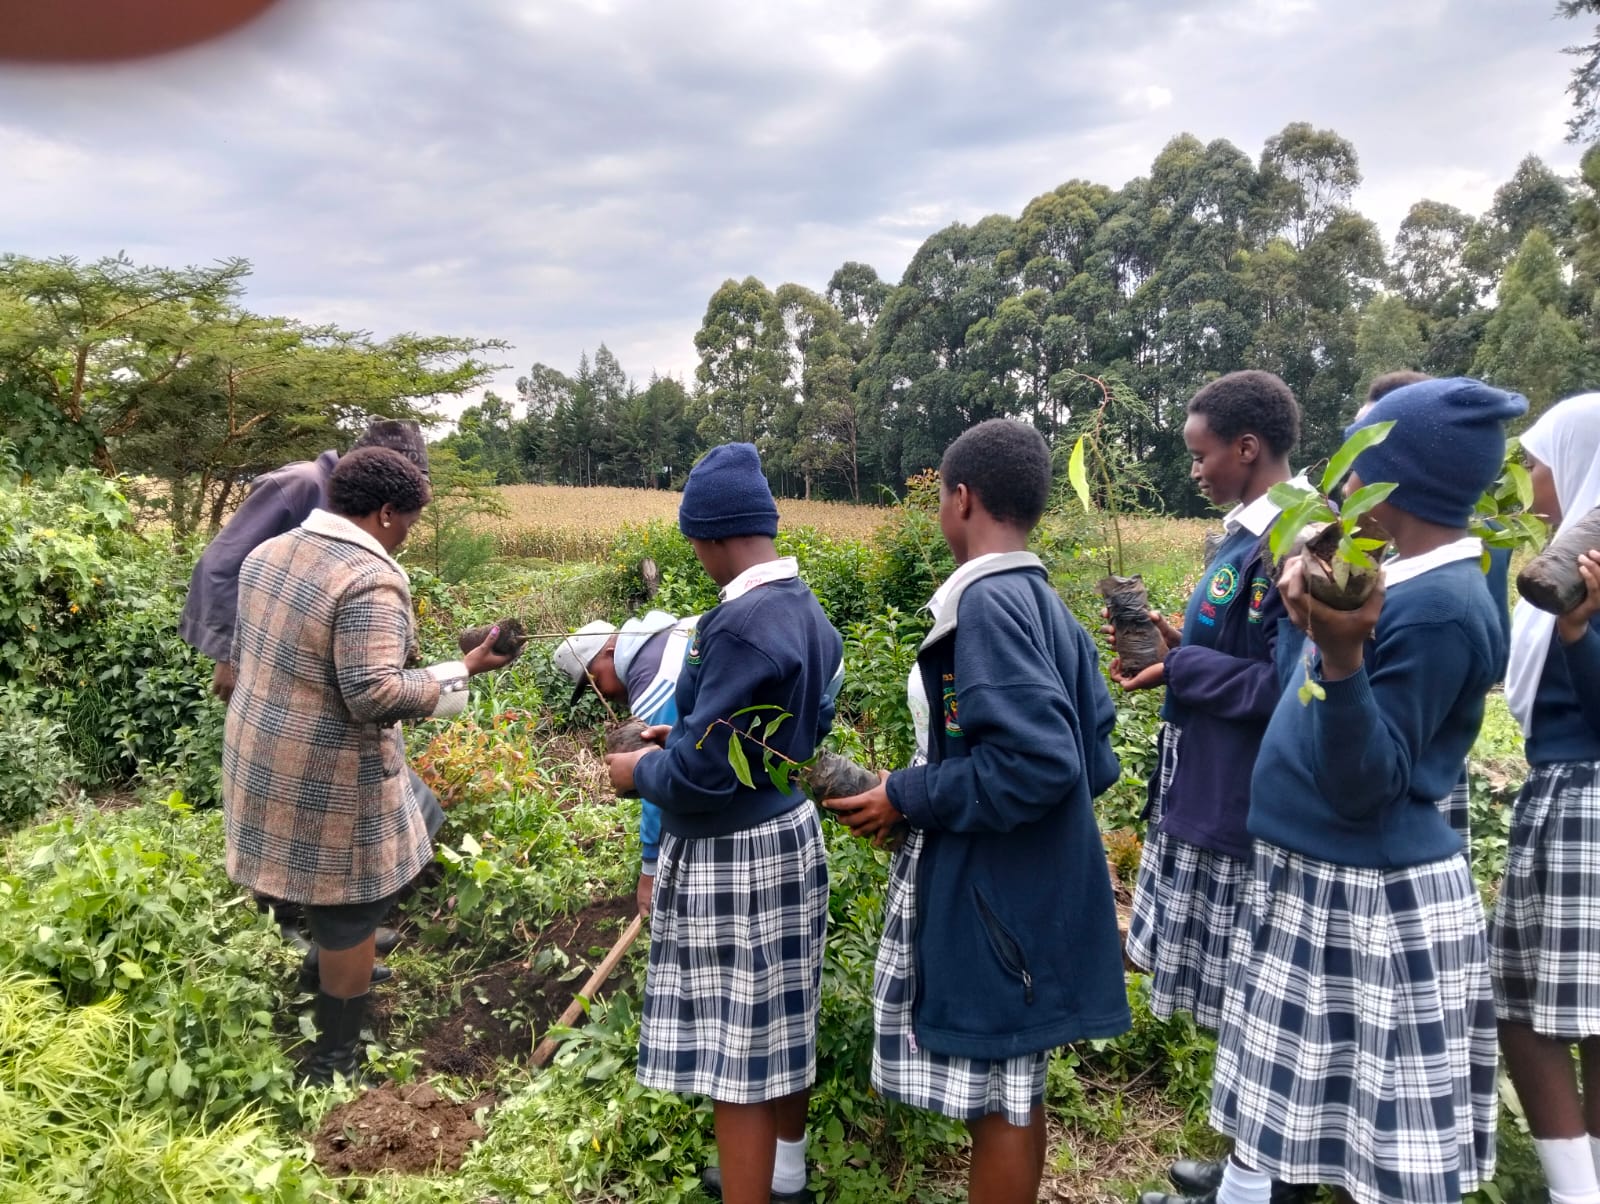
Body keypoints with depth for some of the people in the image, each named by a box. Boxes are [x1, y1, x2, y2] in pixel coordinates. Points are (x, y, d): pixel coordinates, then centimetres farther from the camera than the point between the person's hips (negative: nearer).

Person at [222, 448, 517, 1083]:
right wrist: (465, 670, -20)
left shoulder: (267, 554, 4)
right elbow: (375, 696, -29)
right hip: (328, 777, -8)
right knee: (349, 915, 9)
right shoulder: (370, 578, -24)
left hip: (259, 756, 9)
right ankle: (333, 1065, 23)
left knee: (302, 889, 26)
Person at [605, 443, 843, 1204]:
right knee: (781, 1017, 25)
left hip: (732, 856, -10)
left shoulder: (740, 626, -25)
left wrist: (640, 771, -3)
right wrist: (689, 738, 18)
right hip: (791, 834, 10)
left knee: (735, 1048, 4)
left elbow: (700, 773, -24)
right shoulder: (808, 611, 3)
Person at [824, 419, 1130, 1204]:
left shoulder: (988, 600, -19)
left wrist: (907, 798, -16)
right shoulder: (1048, 606, 8)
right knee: (1009, 1090, 22)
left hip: (993, 897, -9)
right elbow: (1091, 763, 10)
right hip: (1027, 888, 9)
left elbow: (1036, 760, -28)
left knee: (996, 1097, 7)